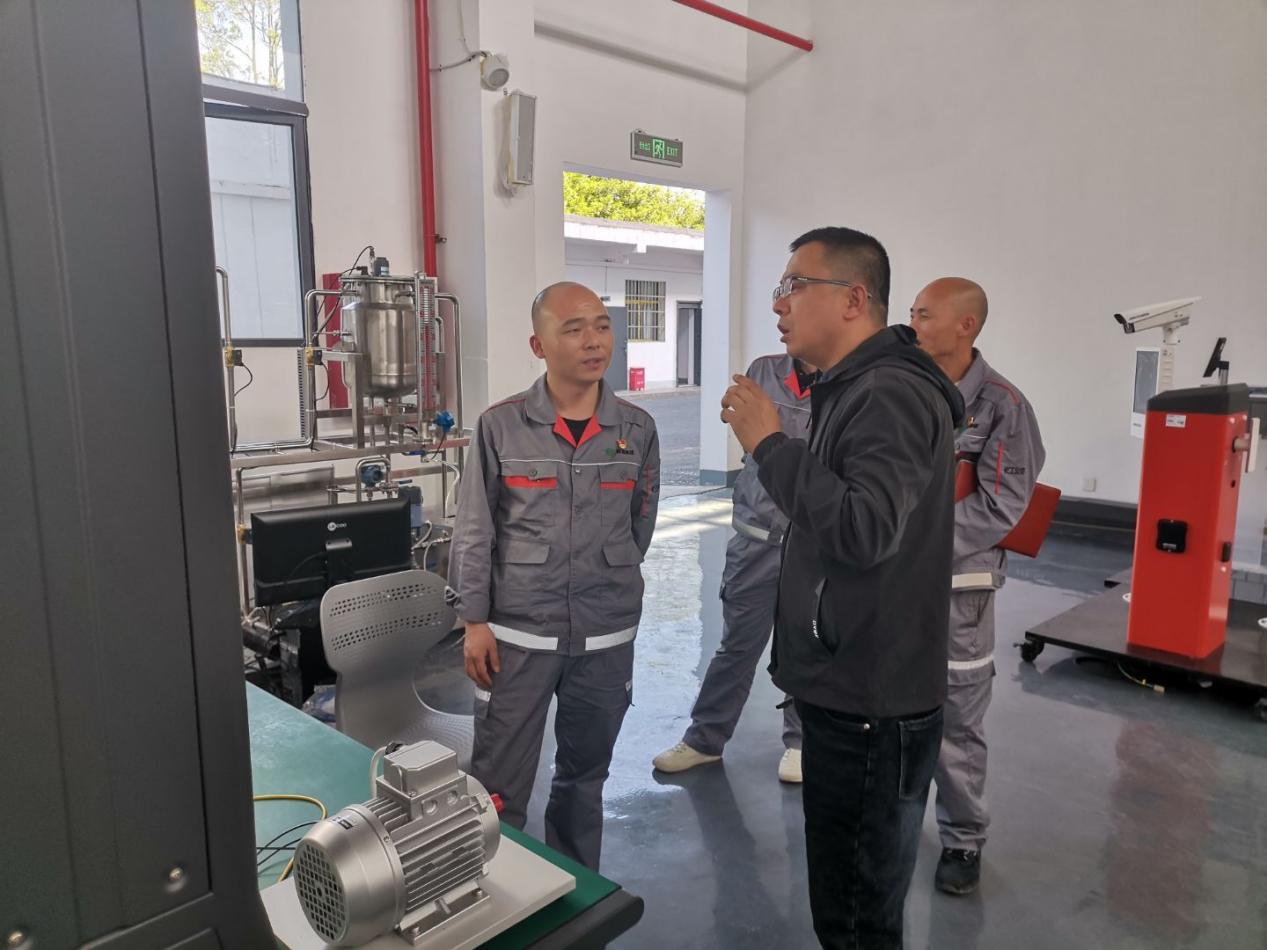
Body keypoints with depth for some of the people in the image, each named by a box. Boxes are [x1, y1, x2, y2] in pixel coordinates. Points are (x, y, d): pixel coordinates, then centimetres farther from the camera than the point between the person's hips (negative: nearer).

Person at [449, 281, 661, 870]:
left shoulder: (637, 430, 0)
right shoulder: (500, 427, -6)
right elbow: (475, 532, -3)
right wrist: (474, 621, -5)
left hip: (606, 636, 3)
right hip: (517, 633, -2)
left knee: (585, 777, 19)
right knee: (499, 788, 4)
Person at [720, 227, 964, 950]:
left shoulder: (890, 395, -19)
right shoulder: (853, 390, 13)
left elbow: (865, 531, -31)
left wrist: (770, 444, -24)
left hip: (872, 710, -10)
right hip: (846, 692, 10)